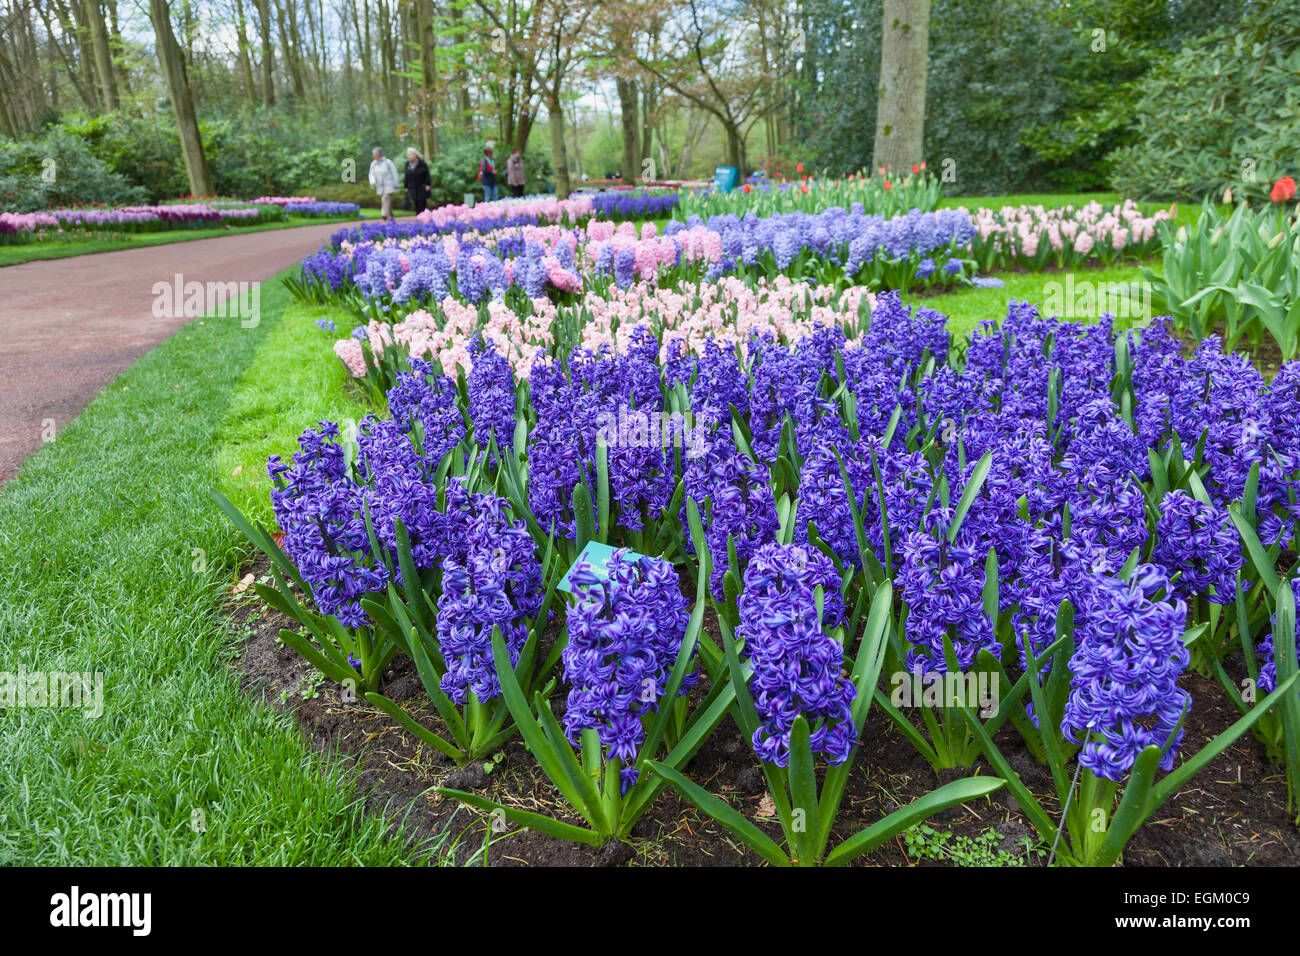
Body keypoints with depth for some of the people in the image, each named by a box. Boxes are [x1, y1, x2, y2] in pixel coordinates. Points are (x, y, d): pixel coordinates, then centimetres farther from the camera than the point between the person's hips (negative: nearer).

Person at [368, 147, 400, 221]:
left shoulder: (387, 162, -7)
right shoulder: (373, 164, 6)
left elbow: (394, 173, -3)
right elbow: (372, 174, 9)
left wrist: (395, 184, -4)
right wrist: (373, 181, -12)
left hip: (389, 185, -5)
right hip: (380, 186, 5)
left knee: (385, 199, -20)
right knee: (385, 200, 9)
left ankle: (385, 214, -27)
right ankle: (390, 216, 18)